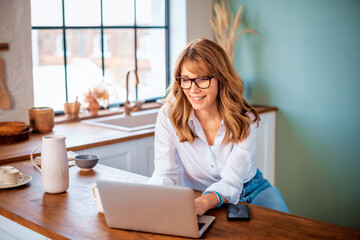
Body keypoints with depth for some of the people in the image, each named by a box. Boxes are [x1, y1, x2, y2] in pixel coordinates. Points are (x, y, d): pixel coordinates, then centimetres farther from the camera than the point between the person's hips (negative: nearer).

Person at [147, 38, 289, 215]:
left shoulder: (245, 118, -14)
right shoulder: (169, 116, -14)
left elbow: (231, 181, -23)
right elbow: (164, 173, -14)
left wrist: (205, 202, -46)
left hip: (252, 191, -1)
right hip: (199, 198, 1)